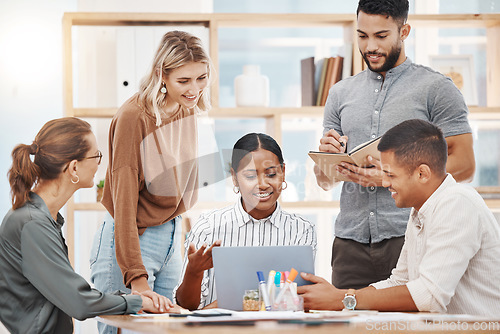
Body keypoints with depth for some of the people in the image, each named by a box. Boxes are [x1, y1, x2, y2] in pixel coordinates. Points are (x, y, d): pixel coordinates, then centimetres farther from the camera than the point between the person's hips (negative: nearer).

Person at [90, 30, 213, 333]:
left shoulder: (188, 110, 4)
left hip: (172, 237, 7)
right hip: (128, 241, -7)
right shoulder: (133, 117, -19)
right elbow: (124, 202, -22)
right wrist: (138, 280, -28)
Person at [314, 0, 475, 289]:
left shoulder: (436, 88, 3)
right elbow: (325, 182, 20)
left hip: (410, 236, -4)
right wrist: (327, 157, -4)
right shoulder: (341, 94, 18)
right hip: (350, 241, 4)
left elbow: (464, 166, -4)